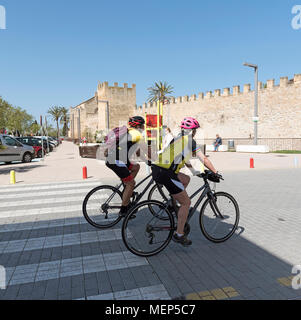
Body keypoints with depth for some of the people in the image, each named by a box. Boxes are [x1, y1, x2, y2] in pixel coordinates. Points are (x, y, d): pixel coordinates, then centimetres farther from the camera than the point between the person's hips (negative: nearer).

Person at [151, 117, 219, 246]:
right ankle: (179, 235, 10)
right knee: (186, 203, 4)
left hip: (157, 169, 9)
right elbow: (204, 160, 3)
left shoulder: (178, 139, 25)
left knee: (186, 179, 28)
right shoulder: (190, 140, 0)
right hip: (165, 173, -8)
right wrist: (215, 172, 16)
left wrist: (195, 172, 42)